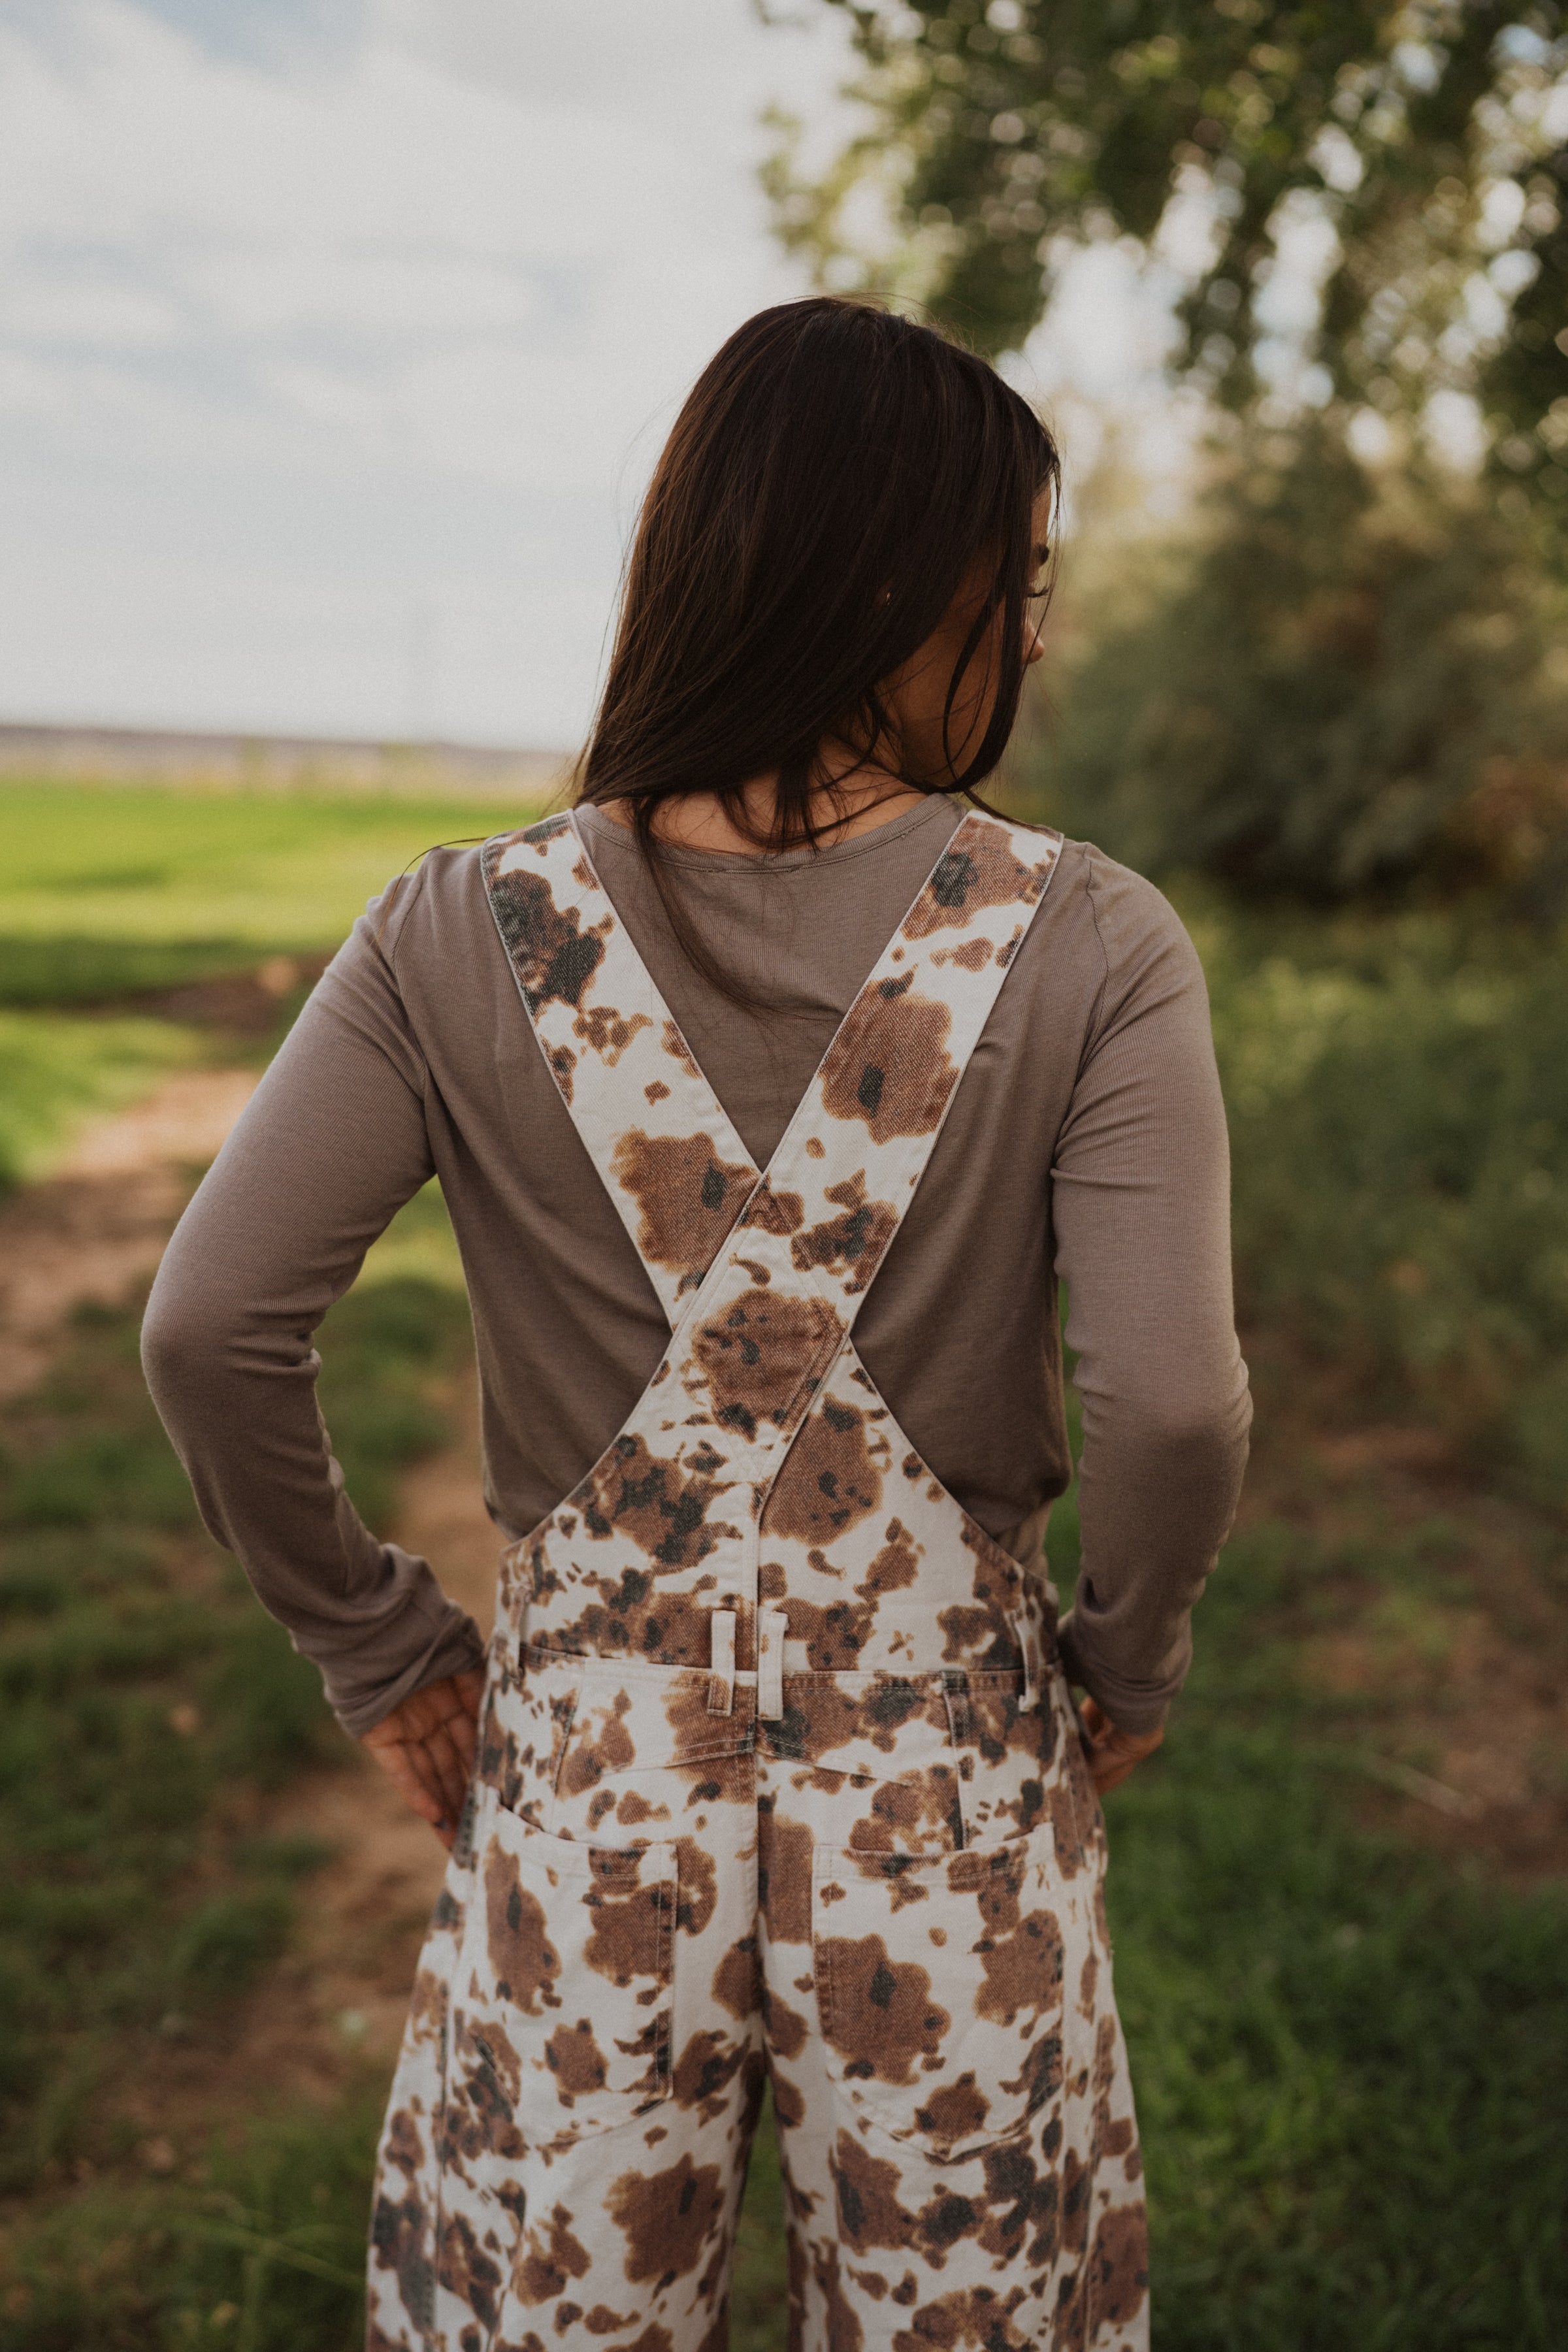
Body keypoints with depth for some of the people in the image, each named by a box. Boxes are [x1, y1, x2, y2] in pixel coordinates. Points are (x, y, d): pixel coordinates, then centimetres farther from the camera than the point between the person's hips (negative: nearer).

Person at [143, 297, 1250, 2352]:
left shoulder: (464, 940, -8)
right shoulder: (1090, 948, -12)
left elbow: (211, 1334, -12)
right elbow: (1171, 1403, -18)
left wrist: (378, 1656, 2)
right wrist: (1130, 1656, 2)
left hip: (578, 1801, 1)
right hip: (951, 1815, 0)